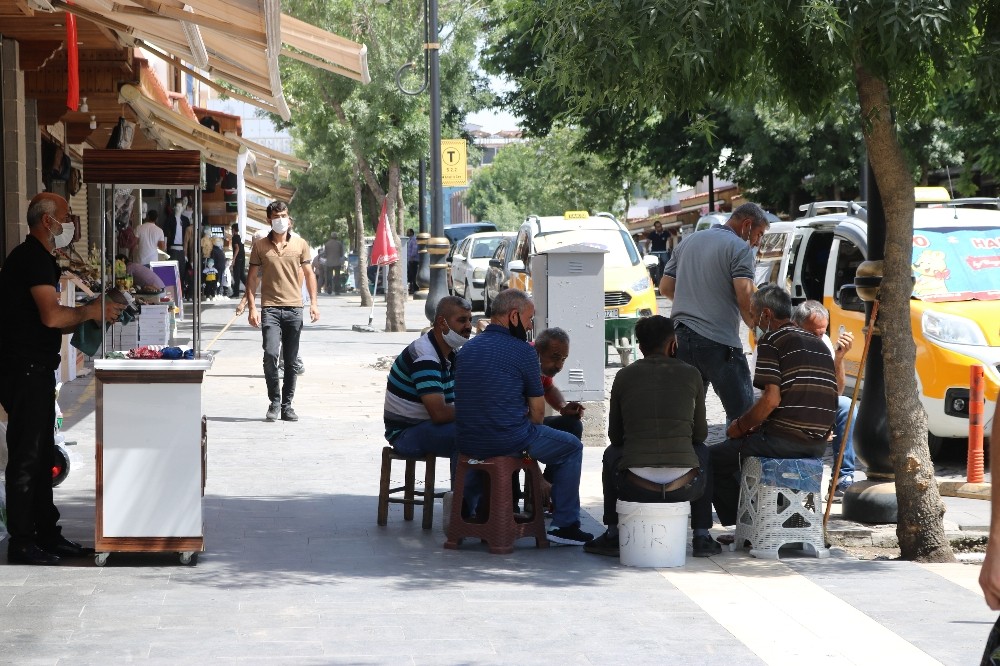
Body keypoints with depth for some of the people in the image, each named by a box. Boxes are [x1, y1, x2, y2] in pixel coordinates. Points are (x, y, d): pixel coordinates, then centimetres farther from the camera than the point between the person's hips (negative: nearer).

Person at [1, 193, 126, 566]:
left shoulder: (37, 258, 19)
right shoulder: (34, 258, -14)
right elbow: (52, 316, -26)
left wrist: (93, 315, 10)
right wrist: (90, 312, -10)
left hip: (35, 370, 11)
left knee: (41, 455, 14)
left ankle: (47, 535, 21)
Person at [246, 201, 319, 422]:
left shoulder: (300, 244, 8)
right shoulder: (260, 246, 5)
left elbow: (309, 274, 12)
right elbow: (252, 278, 7)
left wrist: (313, 302, 2)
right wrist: (252, 307, -2)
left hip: (294, 308, 2)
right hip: (270, 308, -2)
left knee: (291, 361, 5)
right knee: (270, 354, -17)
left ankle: (286, 405, 15)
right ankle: (274, 402, -2)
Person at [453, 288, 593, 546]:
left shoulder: (468, 348, 11)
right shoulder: (523, 351, -9)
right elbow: (537, 411, -4)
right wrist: (531, 424, 18)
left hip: (468, 444, 7)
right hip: (508, 442, -7)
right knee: (572, 447, 16)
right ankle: (565, 524, 11)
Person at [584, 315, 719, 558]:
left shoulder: (624, 376, 7)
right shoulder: (690, 375, 6)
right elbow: (700, 433, 15)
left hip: (635, 488, 0)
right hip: (684, 487, 0)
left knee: (611, 453, 34)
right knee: (702, 451, 34)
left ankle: (612, 535, 32)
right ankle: (702, 537, 28)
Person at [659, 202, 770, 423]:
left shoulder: (688, 243, 18)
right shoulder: (739, 248, -6)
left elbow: (665, 288, 20)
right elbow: (745, 298, -16)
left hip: (681, 337, 7)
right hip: (719, 342, -7)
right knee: (742, 414, -3)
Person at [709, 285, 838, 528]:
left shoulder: (771, 340, -5)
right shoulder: (818, 343, 19)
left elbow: (772, 399, -17)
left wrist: (740, 426, -1)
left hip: (783, 440, -9)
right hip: (817, 445, 9)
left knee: (712, 460, 5)